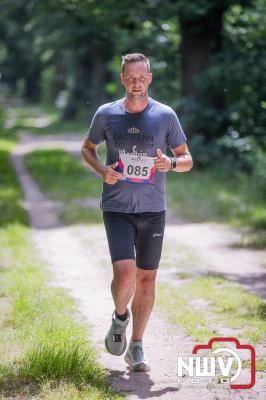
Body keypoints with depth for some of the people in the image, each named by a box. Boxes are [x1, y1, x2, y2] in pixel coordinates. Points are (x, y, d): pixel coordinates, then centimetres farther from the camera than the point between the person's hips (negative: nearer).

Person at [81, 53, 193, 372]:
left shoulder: (165, 115, 1)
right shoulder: (106, 114, 1)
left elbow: (187, 160, 7)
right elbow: (87, 148, 16)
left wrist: (171, 163, -16)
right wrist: (102, 170, -5)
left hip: (153, 210, 1)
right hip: (116, 209, -1)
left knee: (146, 279, 5)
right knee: (124, 274, -17)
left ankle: (136, 348, 18)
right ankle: (119, 316, 17)